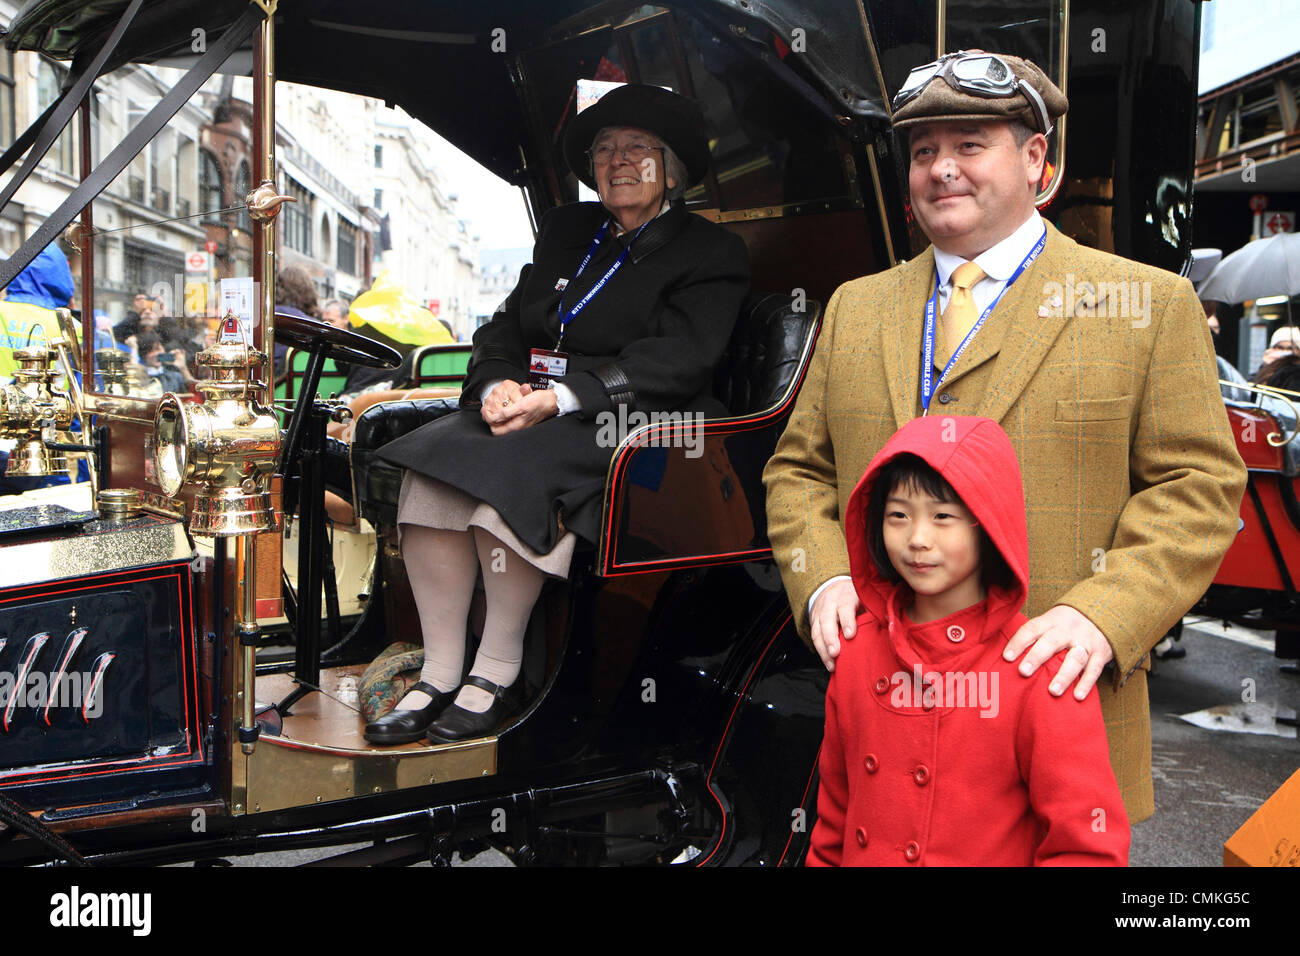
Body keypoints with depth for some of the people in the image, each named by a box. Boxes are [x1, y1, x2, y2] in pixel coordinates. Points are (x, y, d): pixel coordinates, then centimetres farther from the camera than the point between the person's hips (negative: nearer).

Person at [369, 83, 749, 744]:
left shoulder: (710, 253, 3)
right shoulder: (566, 230, 22)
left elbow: (678, 359, -12)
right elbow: (506, 325, 17)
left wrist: (560, 396, -21)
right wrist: (498, 384, -8)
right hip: (530, 410, 6)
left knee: (508, 468, -33)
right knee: (430, 467, -21)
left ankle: (498, 673, -18)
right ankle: (438, 675, -15)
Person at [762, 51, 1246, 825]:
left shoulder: (1151, 304, 0)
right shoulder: (855, 308, 11)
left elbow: (1198, 487, -4)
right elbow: (799, 470, 12)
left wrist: (1102, 614, -18)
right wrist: (821, 577, -6)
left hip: (1057, 703, -3)